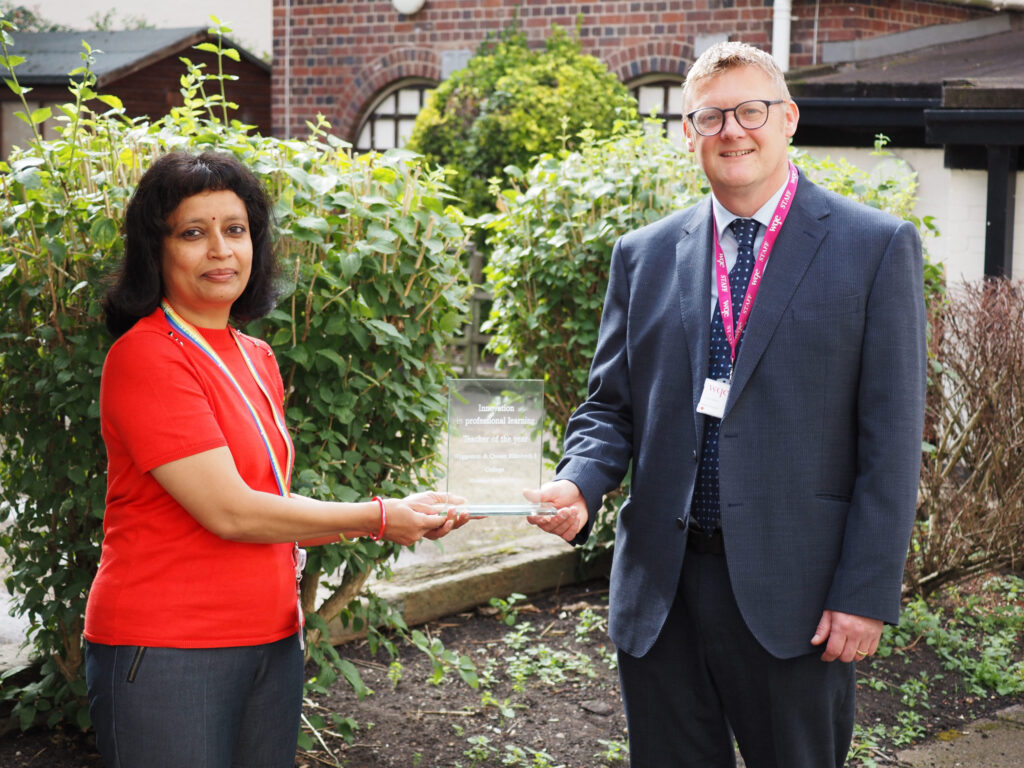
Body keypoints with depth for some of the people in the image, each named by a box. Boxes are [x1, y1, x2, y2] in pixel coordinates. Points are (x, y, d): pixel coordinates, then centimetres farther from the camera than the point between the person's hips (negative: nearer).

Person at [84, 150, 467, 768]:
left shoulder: (257, 361, 12)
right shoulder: (147, 356, -15)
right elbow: (230, 512, -17)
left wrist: (405, 516, 3)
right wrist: (377, 518, -10)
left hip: (272, 642, 8)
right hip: (167, 648, -8)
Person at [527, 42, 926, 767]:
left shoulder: (877, 246, -2)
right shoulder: (644, 255, 9)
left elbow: (891, 439, -5)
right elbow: (611, 405, 12)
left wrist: (867, 594, -10)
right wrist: (579, 485, -10)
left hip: (792, 595, -3)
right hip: (659, 591, 3)